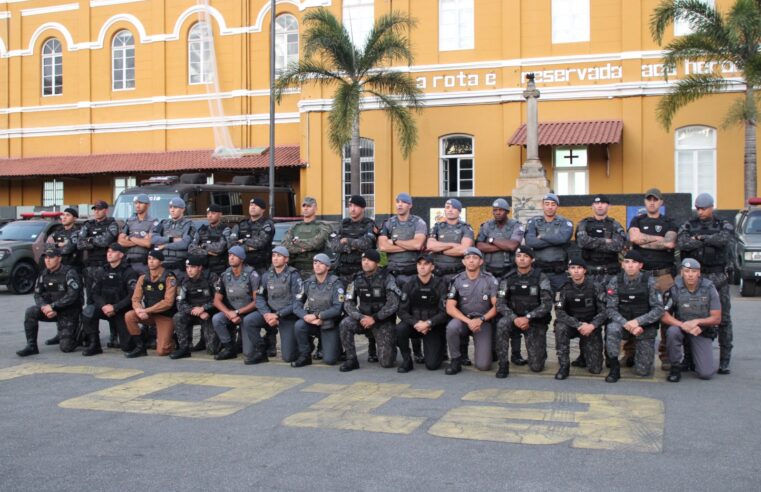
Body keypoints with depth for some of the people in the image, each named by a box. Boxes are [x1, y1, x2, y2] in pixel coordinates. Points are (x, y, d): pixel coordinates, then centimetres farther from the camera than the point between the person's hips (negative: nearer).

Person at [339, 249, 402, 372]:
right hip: (363, 318, 3)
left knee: (386, 362, -10)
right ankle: (351, 360, -13)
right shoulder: (357, 279, 0)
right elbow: (348, 304, -2)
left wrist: (374, 318, -23)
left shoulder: (387, 278, -11)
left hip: (383, 321, -3)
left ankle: (390, 346, 26)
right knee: (345, 324, -28)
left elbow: (393, 303, -18)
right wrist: (360, 317, -20)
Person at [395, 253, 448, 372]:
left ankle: (439, 350, 23)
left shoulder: (439, 285, -9)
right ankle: (406, 361, -9)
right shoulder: (410, 285, -2)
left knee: (432, 365, -13)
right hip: (414, 325, 2)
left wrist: (428, 323, -25)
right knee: (399, 329, -31)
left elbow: (444, 312, -12)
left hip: (434, 327, -2)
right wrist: (416, 323, -23)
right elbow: (401, 311, -7)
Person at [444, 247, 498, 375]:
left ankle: (483, 347, 22)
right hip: (463, 319, 1)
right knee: (452, 327, -37)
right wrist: (468, 321, -23)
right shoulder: (457, 280, -3)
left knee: (483, 365, -14)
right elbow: (450, 308, -8)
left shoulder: (490, 280, -4)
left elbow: (497, 306, -5)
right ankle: (456, 359, -12)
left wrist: (480, 320, -19)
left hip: (483, 321, -1)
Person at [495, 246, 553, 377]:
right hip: (515, 319, 2)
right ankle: (503, 365, -20)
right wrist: (514, 318, -23)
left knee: (536, 367, -7)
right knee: (502, 324, -35)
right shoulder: (508, 279, -1)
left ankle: (540, 351, 31)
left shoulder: (540, 278, -7)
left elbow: (547, 304, -13)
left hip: (536, 322, -2)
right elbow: (500, 304, -6)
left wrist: (528, 317, -25)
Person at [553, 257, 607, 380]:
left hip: (592, 327, 0)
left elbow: (604, 311, -12)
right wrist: (579, 325, -29)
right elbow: (559, 313, -16)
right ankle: (564, 366, -20)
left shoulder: (596, 287, -11)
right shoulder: (564, 288, -9)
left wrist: (592, 326, -30)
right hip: (573, 325, 1)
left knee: (595, 369, -8)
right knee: (560, 327, -35)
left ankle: (584, 347, 27)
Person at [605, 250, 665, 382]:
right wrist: (626, 324, -27)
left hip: (645, 326, 0)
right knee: (612, 328, -36)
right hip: (623, 323, 1)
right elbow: (611, 309, -10)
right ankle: (614, 368, -18)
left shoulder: (649, 281, -12)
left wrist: (637, 321, -27)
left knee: (643, 371, -3)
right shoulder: (616, 281, -9)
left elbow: (658, 309, -14)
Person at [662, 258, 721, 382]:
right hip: (682, 328, 0)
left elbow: (717, 318, -8)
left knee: (706, 373, -14)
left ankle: (705, 359, 24)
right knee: (672, 332, -37)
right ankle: (676, 367, -13)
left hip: (703, 332, 0)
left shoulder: (709, 288, -11)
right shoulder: (675, 288, -13)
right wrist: (684, 325, -30)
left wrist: (697, 321, -25)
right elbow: (664, 315, -15)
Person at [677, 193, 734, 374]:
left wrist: (700, 238, -10)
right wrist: (710, 241, -11)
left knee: (723, 318, 1)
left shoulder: (724, 225, 6)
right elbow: (681, 243, -14)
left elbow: (724, 238, -17)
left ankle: (725, 361, 7)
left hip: (718, 278, 0)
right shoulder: (688, 226, 7)